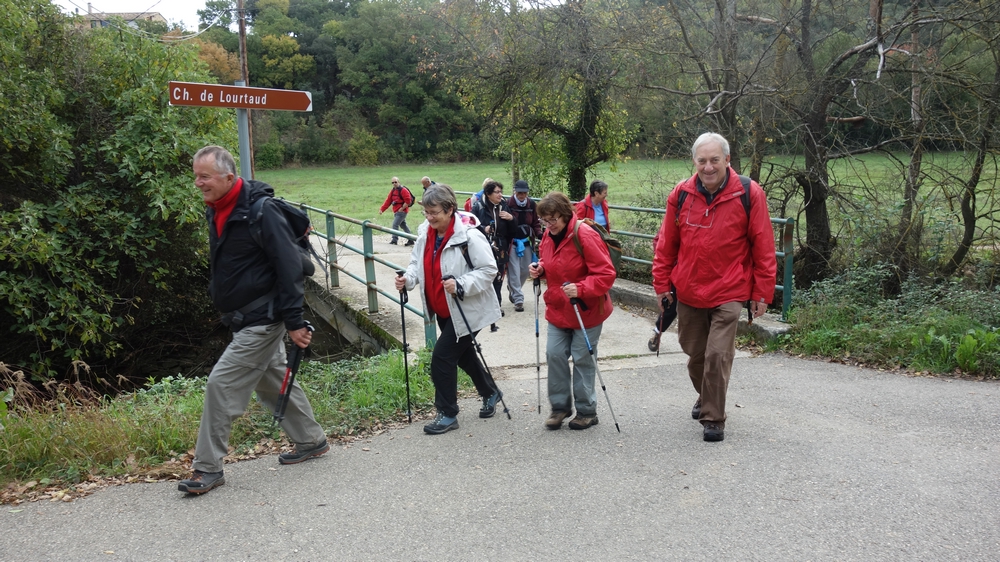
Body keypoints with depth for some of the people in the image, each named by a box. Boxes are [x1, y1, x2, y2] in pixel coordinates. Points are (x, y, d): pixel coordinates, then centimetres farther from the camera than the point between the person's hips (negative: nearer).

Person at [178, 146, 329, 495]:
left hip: (262, 319, -10)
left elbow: (289, 266, -22)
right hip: (245, 319, 10)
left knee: (222, 384, -8)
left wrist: (294, 321, -22)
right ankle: (311, 441, 34)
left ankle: (208, 468, 3)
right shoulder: (217, 212, 7)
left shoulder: (260, 210, -20)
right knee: (273, 382, 18)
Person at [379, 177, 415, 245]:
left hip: (401, 211, -9)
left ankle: (394, 240, -10)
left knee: (395, 225, -14)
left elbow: (408, 201, -18)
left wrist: (402, 208, -16)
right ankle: (410, 240, 20)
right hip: (396, 211, 9)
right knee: (403, 225, 13)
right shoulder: (392, 190, 12)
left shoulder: (403, 190, -13)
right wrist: (382, 209, 3)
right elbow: (388, 201, 9)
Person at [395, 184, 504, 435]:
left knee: (442, 357, -10)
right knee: (463, 354, 23)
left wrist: (460, 285, -32)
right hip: (443, 310, 9)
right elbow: (418, 263, 10)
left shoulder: (468, 236, -24)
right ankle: (490, 393, 46)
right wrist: (408, 278, -11)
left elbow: (488, 270, -21)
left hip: (467, 310, -8)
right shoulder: (424, 232, -1)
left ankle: (448, 414, 7)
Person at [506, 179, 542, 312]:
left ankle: (513, 291, 38)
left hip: (526, 242, 5)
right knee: (514, 272, -6)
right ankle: (518, 299, -1)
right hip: (512, 242, -4)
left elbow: (535, 223, 8)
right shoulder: (508, 204, -12)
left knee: (525, 270, 12)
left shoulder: (532, 205, 0)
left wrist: (539, 234, -8)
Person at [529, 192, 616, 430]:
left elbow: (606, 274, -22)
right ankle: (560, 406, 20)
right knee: (555, 354, 4)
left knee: (582, 359, 3)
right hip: (558, 310, 6)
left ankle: (587, 411, 19)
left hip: (586, 310, -6)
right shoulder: (548, 236, 2)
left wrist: (580, 289, -33)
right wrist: (539, 269, -1)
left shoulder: (585, 236, -21)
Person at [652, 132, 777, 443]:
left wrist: (761, 293, -5)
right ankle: (705, 398, 43)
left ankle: (713, 419, 8)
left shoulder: (749, 194, -9)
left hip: (728, 294, -3)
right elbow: (666, 244, 6)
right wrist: (662, 284, 7)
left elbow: (763, 248, -5)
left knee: (717, 355, -9)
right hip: (688, 292, 4)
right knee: (695, 354, 16)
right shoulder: (681, 194, -2)